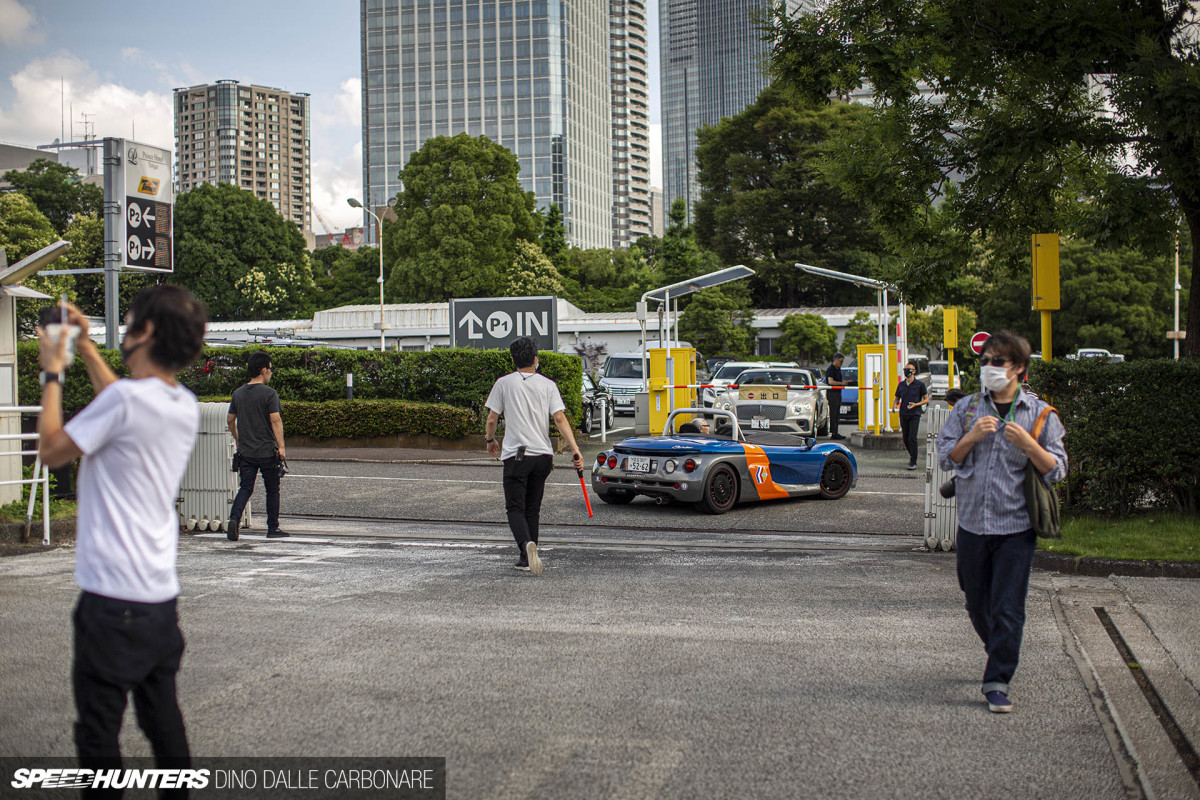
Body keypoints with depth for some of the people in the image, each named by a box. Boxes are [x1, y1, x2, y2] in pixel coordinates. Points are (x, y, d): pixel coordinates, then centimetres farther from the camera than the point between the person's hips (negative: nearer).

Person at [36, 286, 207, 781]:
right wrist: (85, 346, 29)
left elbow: (51, 451, -6)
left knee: (98, 731, 3)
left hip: (114, 601, -8)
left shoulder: (126, 397, -18)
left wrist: (52, 374, 4)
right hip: (162, 595, 8)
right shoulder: (186, 405, 6)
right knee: (164, 722, 18)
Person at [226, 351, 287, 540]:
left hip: (245, 452, 5)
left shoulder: (238, 393, 9)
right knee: (272, 491, 8)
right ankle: (273, 529, 14)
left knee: (246, 488, 5)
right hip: (267, 452, -4)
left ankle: (234, 518, -17)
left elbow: (230, 420, 16)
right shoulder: (269, 393, -10)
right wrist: (281, 447, -14)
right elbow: (275, 420, -16)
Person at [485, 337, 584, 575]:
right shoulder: (547, 385, 4)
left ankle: (527, 545, -28)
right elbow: (560, 418, -6)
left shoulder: (504, 383, 1)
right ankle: (527, 559, 18)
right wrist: (575, 450, -8)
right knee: (532, 509, 14)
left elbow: (492, 418, 3)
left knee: (515, 508, -2)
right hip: (543, 455, 3)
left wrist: (490, 440, 22)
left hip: (516, 455, -3)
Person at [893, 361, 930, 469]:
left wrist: (915, 404, -14)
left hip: (915, 415, -4)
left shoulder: (919, 384, -1)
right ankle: (912, 455, 36)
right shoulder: (901, 385, 11)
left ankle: (913, 462, -9)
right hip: (903, 415, 4)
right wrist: (894, 405, -4)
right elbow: (897, 398, 19)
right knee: (906, 439, 10)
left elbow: (926, 400, 3)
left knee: (912, 439, -13)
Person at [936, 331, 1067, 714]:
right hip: (972, 522, 3)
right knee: (977, 603, 15)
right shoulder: (966, 408, 6)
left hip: (1016, 527, -3)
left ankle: (997, 682, 5)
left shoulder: (1040, 413, 1)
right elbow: (946, 457, 3)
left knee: (1008, 609, -4)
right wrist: (972, 436, -14)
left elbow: (1057, 469, -1)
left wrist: (1029, 445, -18)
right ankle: (997, 652, 42)